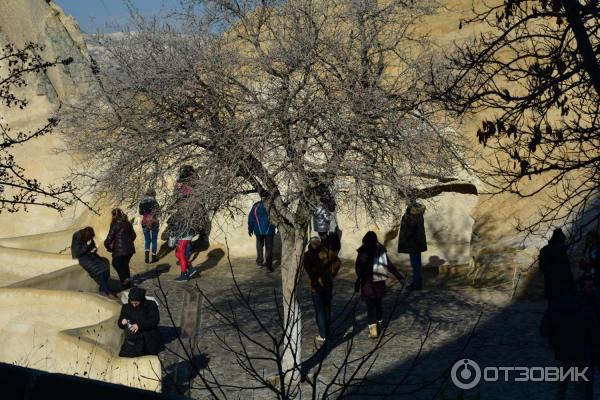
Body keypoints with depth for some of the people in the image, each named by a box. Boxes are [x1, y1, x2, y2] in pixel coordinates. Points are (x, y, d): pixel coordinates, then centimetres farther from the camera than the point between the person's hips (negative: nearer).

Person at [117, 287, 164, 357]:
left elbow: (155, 320, -7)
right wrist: (122, 322, -6)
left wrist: (140, 325, -18)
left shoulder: (150, 305, 5)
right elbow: (119, 324, 20)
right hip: (133, 338, 1)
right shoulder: (126, 307, 13)